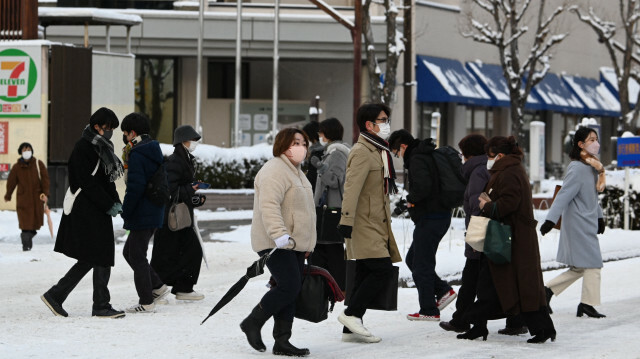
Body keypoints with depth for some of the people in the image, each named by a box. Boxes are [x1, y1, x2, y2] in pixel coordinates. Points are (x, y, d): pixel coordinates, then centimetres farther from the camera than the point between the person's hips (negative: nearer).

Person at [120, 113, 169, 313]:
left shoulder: (137, 155, -16)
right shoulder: (155, 152, 14)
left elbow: (136, 186, -22)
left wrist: (125, 211, -13)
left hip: (142, 214, -10)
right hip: (155, 212, 10)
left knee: (137, 257, -2)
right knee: (130, 252, 19)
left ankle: (146, 303, 0)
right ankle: (158, 286, 19)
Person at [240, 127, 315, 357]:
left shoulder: (296, 172, 20)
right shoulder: (275, 171, -14)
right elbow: (269, 206, -26)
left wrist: (307, 244, 28)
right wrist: (280, 236, -35)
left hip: (295, 245, 10)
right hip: (275, 244, -10)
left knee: (291, 291, 6)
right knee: (289, 287, -16)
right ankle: (253, 323, 0)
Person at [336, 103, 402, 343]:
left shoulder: (377, 151, 21)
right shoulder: (362, 152, -12)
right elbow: (352, 188, -21)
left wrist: (386, 218, 26)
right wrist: (347, 220, -29)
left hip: (376, 223, 10)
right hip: (364, 225, -10)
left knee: (365, 275, 8)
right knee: (383, 270, -17)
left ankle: (351, 329, 10)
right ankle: (351, 313, -11)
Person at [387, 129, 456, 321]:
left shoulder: (417, 159, -15)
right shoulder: (429, 155, 16)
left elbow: (423, 185, -32)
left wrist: (411, 198, -12)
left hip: (430, 218, -10)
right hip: (441, 214, 10)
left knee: (421, 264, -2)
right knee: (412, 258, 18)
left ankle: (428, 310, 3)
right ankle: (444, 290, 13)